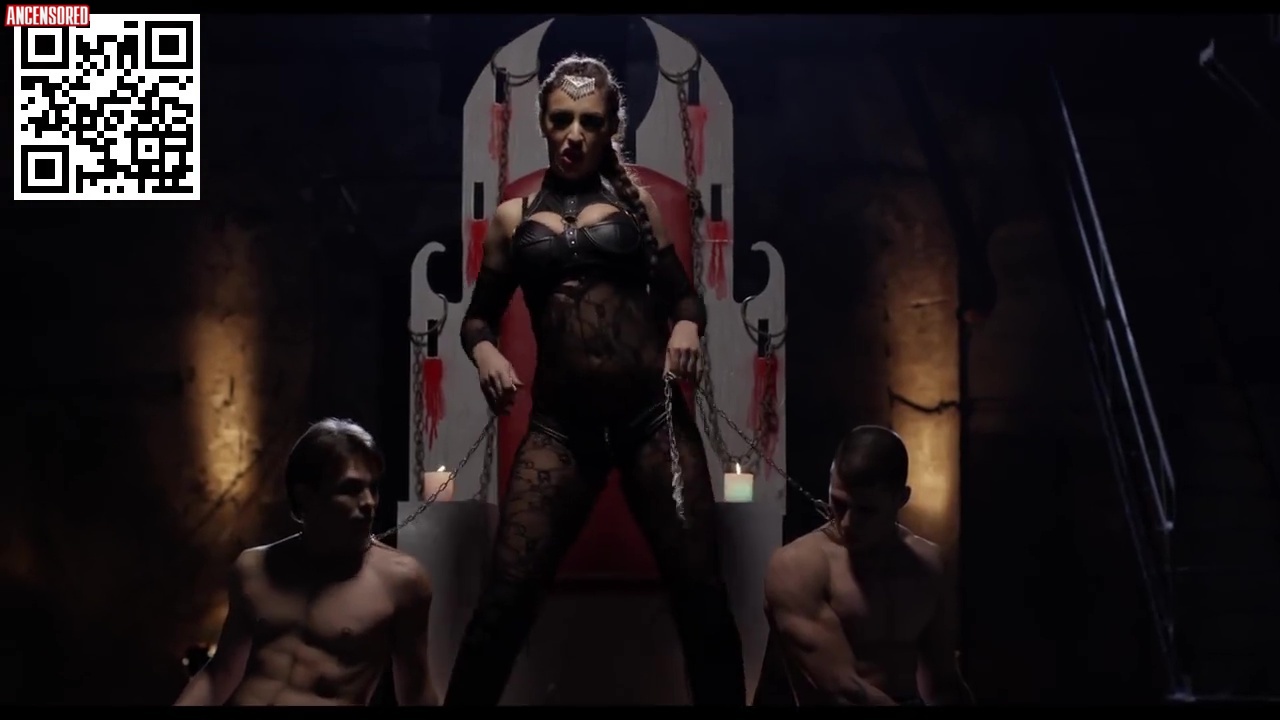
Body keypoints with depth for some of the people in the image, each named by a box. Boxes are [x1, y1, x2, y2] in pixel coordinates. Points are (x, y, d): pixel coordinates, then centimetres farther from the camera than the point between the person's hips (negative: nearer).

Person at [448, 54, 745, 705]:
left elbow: (682, 293, 13)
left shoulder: (633, 201, 11)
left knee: (700, 591, 1)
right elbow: (479, 314, 16)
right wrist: (484, 351, -6)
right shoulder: (514, 216, 12)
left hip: (653, 414, 0)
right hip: (561, 425, 0)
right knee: (504, 602, -7)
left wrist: (687, 328, -9)